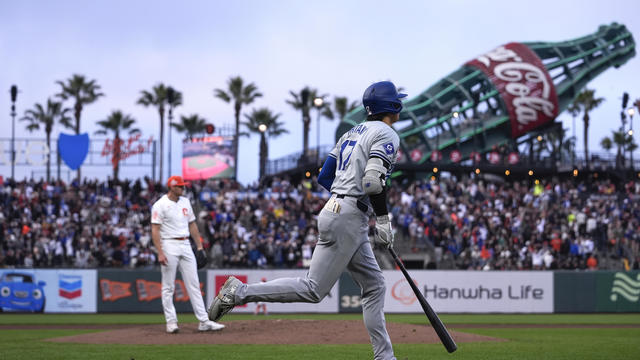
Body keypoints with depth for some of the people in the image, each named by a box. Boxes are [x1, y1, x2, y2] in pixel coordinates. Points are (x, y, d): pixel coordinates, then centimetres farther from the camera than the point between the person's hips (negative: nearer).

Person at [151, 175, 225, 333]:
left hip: (186, 245, 6)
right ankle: (171, 322, 5)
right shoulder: (160, 205, -7)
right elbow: (155, 230, -11)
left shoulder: (185, 202, 13)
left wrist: (199, 246, 12)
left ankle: (203, 321, 1)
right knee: (168, 286, 0)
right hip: (169, 245, -6)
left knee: (194, 284, 2)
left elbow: (192, 225, 18)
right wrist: (160, 253, -20)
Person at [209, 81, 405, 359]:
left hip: (333, 211, 10)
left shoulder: (353, 132, 19)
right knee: (313, 290, -9)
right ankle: (240, 292, -11)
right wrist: (383, 221, -13)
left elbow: (324, 177, 18)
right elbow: (373, 182, -22)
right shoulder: (387, 135, -8)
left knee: (374, 287, 11)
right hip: (349, 219, -10)